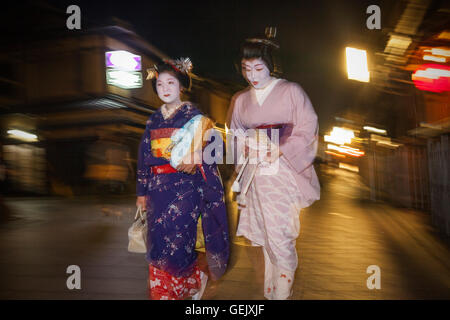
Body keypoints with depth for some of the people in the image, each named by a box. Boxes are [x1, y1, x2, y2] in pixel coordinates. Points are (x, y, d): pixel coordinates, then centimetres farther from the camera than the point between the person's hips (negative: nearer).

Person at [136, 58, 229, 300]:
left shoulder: (193, 115, -2)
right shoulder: (154, 120, 12)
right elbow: (145, 157, 13)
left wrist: (193, 163, -24)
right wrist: (142, 191, 11)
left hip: (184, 187, -5)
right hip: (158, 189, 5)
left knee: (175, 244, -7)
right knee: (157, 246, 7)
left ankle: (197, 277, 21)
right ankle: (162, 293, 25)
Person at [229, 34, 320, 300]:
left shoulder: (291, 91, -1)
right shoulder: (240, 100, 14)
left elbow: (308, 129, -5)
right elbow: (236, 136, 19)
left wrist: (278, 151, -16)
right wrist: (245, 147, -3)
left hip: (284, 173, -4)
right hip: (255, 176, 4)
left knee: (280, 239, -8)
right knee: (268, 238, 11)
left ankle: (282, 293, 8)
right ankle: (270, 293, 24)